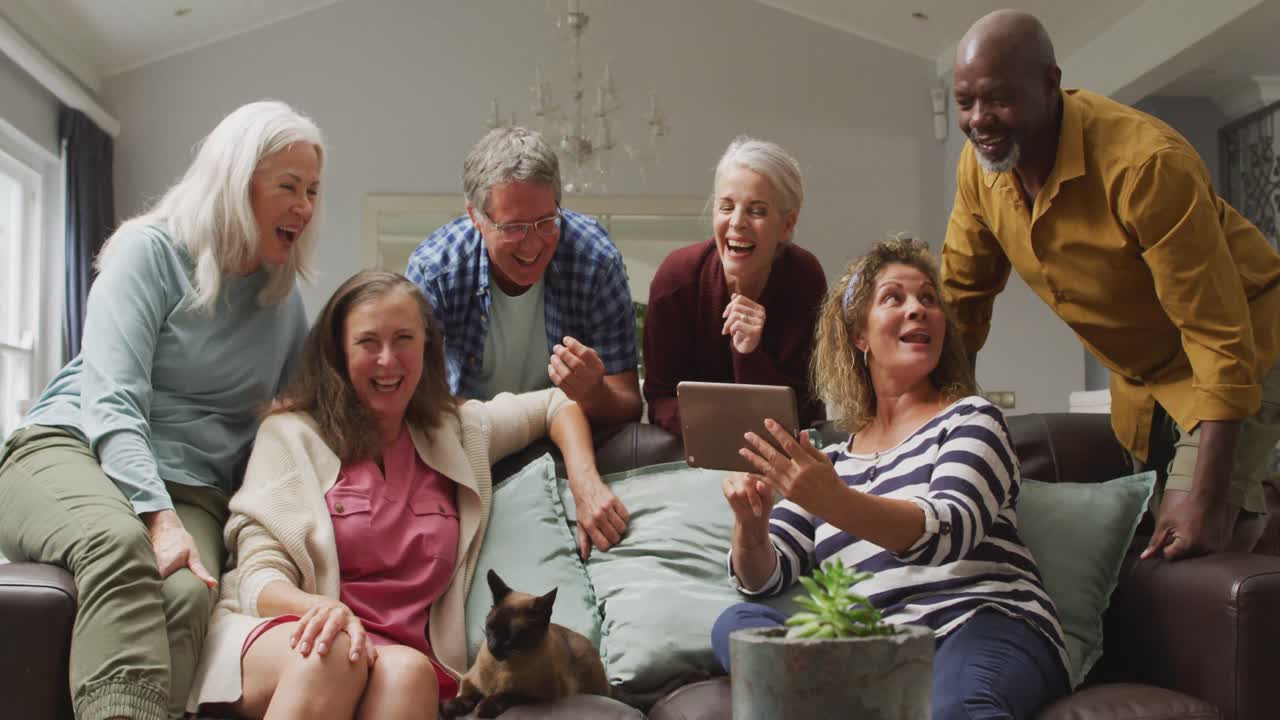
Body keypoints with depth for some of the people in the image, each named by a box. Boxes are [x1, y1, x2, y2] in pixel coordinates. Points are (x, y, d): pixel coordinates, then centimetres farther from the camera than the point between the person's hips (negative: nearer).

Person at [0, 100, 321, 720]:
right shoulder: (151, 250, -1)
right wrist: (160, 519, -26)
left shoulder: (285, 304, 16)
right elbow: (112, 401, -12)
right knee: (119, 541, -41)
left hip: (191, 491, 4)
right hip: (72, 450, -4)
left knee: (188, 593, -34)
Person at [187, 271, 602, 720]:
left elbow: (557, 403, 30)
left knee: (407, 670, -37)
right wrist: (324, 609, -26)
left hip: (401, 651, 2)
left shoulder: (459, 433, 18)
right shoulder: (290, 434, 6)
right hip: (279, 637, -2)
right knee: (333, 653, -40)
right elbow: (260, 578, -2)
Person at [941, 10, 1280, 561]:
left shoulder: (1146, 163, -33)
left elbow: (1221, 336, -32)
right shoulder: (980, 164, -12)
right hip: (1139, 371, 7)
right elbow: (960, 297, 1)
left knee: (1197, 548, -19)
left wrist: (1207, 494, -36)